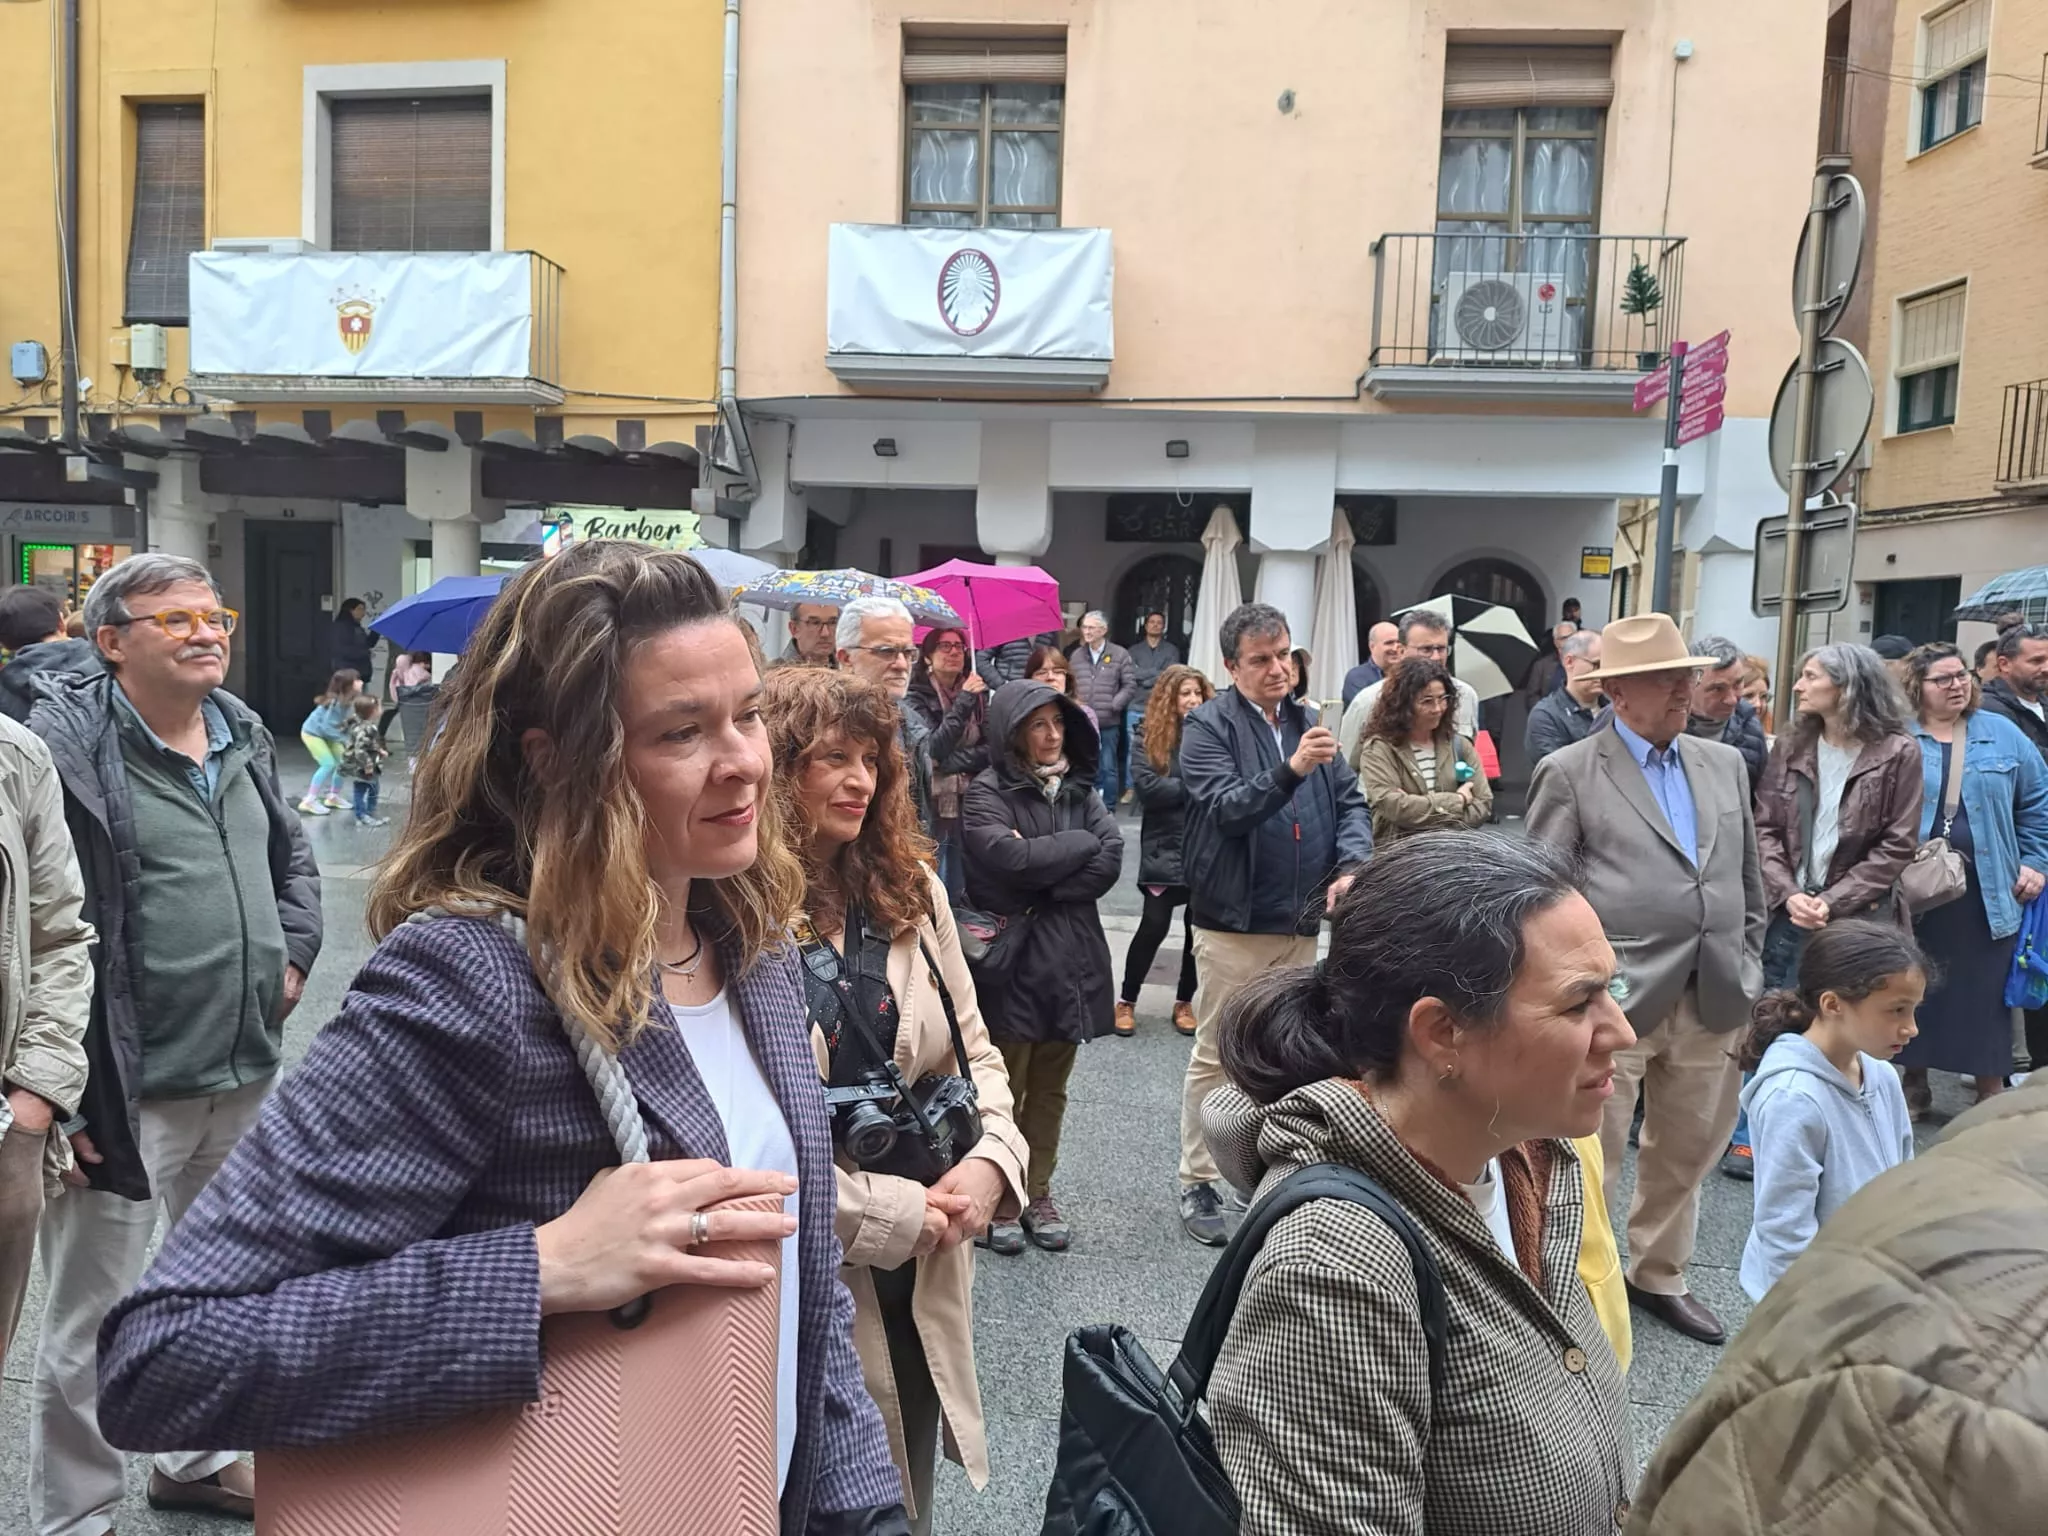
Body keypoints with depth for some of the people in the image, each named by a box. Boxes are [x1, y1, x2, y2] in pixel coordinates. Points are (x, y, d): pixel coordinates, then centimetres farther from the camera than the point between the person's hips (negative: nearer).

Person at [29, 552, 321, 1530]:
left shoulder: (244, 735, 9)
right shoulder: (66, 750, -15)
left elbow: (293, 855, 23)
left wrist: (292, 951, 8)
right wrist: (64, 1086, -20)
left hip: (245, 1075, 8)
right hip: (126, 1090, -7)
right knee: (91, 1319, 7)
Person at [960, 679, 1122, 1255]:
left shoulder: (1078, 789, 11)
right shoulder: (987, 792, -6)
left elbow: (1111, 859, -2)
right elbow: (1010, 859, -22)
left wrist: (1046, 892, -13)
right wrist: (1080, 843, -9)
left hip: (1070, 958, 5)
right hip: (1014, 959, -5)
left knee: (1050, 1087, 14)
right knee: (1005, 1088, 3)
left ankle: (1038, 1193, 26)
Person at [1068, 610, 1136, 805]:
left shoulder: (1120, 655, -1)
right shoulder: (1076, 655, 11)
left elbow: (1130, 686, -2)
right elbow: (1069, 685, 15)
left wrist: (1112, 706, -10)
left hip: (1108, 723, -3)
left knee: (1108, 767, 1)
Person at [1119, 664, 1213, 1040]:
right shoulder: (1150, 739, -1)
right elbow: (1146, 788, -13)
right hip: (1166, 848, -2)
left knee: (1200, 927, 9)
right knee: (1155, 925, -4)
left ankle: (1184, 1002, 25)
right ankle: (1126, 1001, 12)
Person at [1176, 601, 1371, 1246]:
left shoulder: (1307, 722, 10)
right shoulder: (1209, 726, -8)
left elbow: (1351, 802, 10)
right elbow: (1224, 807, -21)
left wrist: (1352, 863, -8)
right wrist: (1290, 770, -35)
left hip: (1301, 922, 6)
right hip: (1233, 922, -6)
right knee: (1215, 1056, 3)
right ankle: (1197, 1184, 15)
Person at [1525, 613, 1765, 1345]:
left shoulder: (1725, 763, 11)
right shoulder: (1570, 772, -6)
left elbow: (1748, 880, 16)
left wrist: (1746, 968, 12)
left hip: (1711, 999, 6)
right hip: (1615, 1000, -6)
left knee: (1687, 1152, 19)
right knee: (1589, 1158, 5)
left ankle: (1658, 1275, 38)